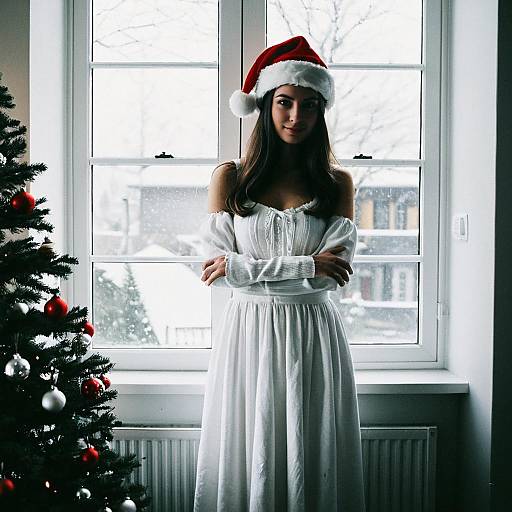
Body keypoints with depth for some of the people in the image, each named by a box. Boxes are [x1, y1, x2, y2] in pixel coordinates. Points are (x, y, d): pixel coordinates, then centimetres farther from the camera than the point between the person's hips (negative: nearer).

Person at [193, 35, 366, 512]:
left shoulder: (336, 182, 4)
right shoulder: (229, 177, 4)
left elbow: (331, 274, -7)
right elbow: (216, 267, -6)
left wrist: (243, 265, -13)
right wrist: (304, 265, -12)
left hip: (313, 335, 0)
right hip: (248, 333, 0)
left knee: (312, 462, 8)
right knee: (246, 460, 8)